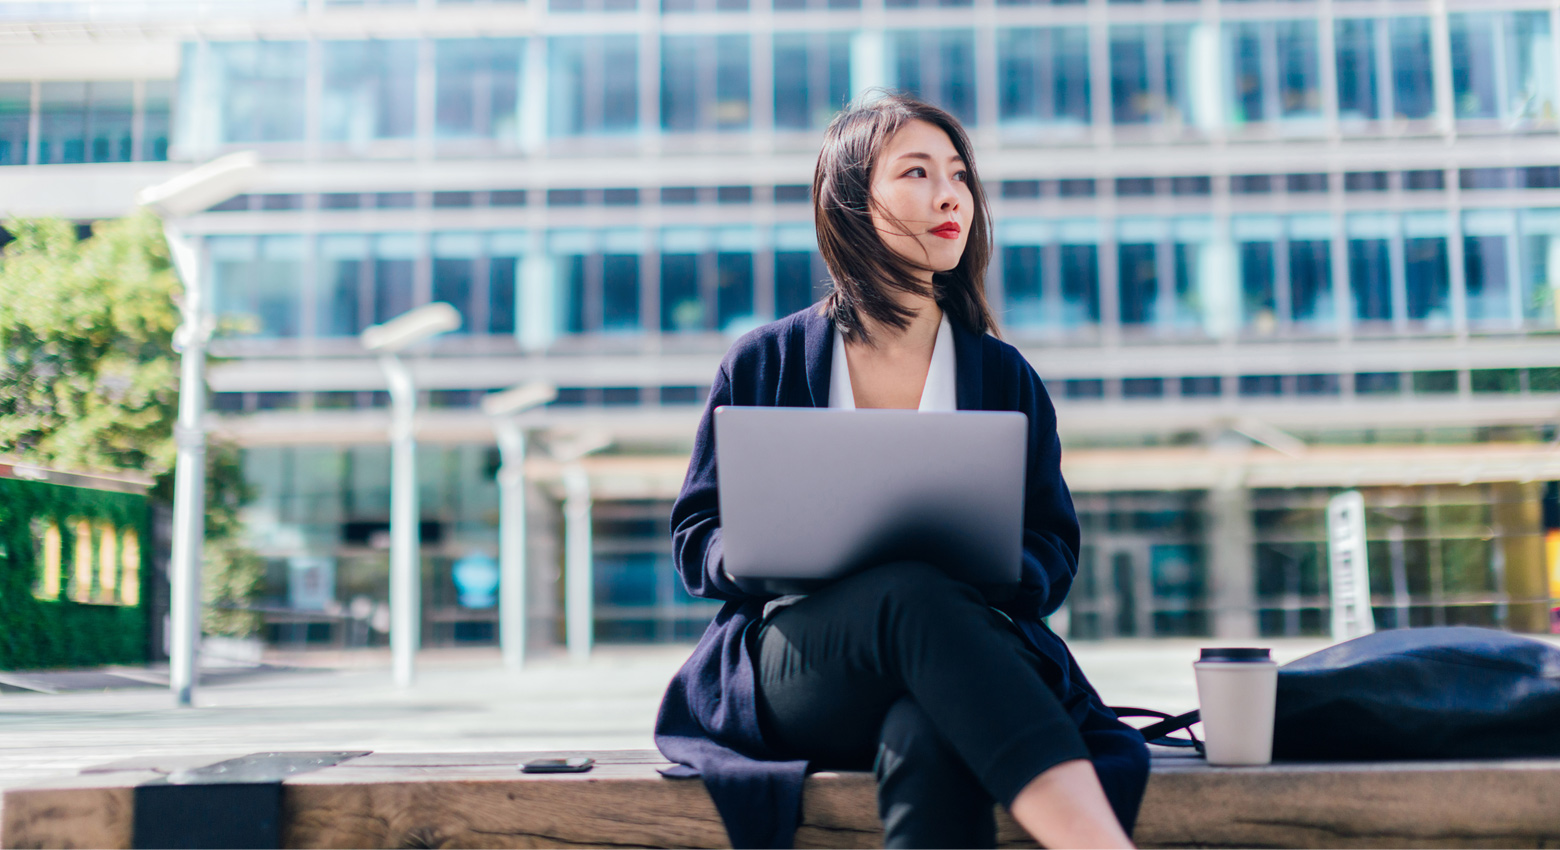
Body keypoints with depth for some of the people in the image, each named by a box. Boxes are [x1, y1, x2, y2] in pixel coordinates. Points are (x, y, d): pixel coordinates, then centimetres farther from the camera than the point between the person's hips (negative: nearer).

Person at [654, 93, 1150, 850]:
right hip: (793, 667, -1)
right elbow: (695, 538, 12)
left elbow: (1054, 548, 14)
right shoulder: (763, 362, 12)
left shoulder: (1004, 376, 17)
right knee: (914, 594, -38)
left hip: (964, 660, 2)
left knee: (930, 739, -39)